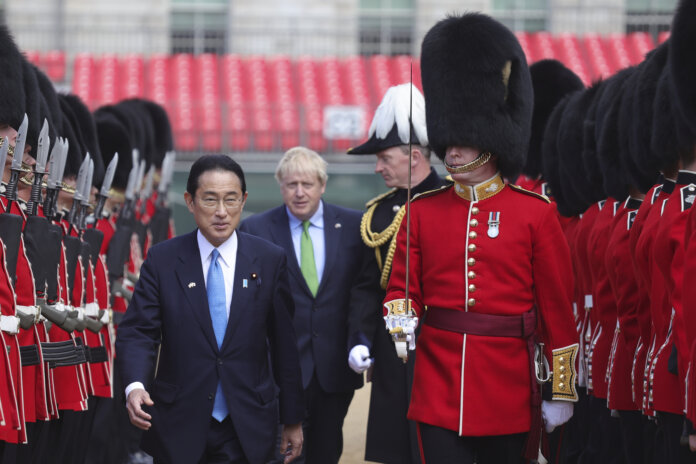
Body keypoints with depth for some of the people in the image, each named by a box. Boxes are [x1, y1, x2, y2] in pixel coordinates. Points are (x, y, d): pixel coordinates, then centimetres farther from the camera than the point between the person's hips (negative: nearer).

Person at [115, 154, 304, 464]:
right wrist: (135, 386, -26)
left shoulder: (270, 261, 2)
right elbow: (137, 331, -5)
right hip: (179, 430, 0)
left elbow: (284, 343, 5)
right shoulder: (162, 261, 0)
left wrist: (292, 419, 6)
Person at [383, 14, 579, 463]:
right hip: (438, 388, 1)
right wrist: (400, 318, -15)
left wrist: (561, 391, -1)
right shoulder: (422, 211, 7)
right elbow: (403, 286, 9)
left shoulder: (536, 214, 0)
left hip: (507, 389, -1)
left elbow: (558, 308, 1)